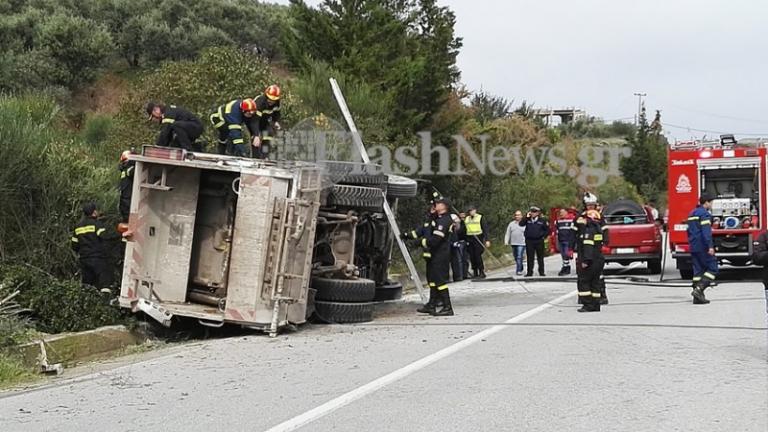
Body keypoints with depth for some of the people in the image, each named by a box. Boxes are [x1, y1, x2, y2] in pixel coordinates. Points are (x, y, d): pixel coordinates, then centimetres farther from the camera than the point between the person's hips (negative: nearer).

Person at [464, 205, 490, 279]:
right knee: (472, 257, 2)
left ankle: (482, 272, -5)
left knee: (478, 256, -11)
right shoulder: (466, 219, 14)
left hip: (478, 239, -5)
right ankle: (475, 272, 10)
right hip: (469, 239, 5)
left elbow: (485, 229, -2)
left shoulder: (480, 217, 0)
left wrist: (486, 240, -10)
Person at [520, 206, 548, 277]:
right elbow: (521, 224, -9)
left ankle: (541, 272, 13)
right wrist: (526, 217, -12)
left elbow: (547, 230, 7)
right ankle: (529, 272, 7)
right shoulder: (527, 220, 6)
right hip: (529, 241, 1)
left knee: (540, 257, 6)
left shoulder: (542, 220, 2)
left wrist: (543, 236, -2)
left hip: (539, 241, -1)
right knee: (530, 257, 3)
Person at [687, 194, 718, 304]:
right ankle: (698, 289, -18)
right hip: (703, 247, -9)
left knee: (698, 270, 9)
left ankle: (698, 297, 6)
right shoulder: (704, 214, -11)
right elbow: (706, 232, -21)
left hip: (693, 246, 9)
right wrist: (710, 246, -24)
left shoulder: (692, 213, 19)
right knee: (712, 268, -4)